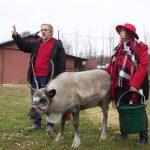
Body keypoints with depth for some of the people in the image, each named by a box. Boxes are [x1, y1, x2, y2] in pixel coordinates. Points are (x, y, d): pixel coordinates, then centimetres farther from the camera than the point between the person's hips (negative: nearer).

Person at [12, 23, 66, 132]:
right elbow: (25, 47, 19)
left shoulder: (57, 45, -5)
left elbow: (61, 63, -7)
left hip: (47, 78, -6)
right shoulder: (37, 43, 12)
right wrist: (16, 36, 6)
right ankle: (37, 123, 25)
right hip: (35, 77, 6)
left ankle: (50, 124, 15)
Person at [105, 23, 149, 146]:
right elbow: (113, 65, 16)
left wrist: (134, 84, -23)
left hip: (135, 85, -6)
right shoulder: (118, 48, 15)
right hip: (121, 85, 6)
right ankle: (123, 133, 29)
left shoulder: (140, 47, -6)